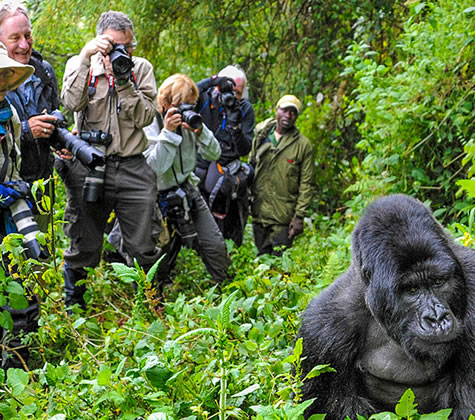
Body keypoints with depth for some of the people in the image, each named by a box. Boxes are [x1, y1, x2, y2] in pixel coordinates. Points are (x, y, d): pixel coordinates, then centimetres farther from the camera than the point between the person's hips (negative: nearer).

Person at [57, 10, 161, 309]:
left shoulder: (142, 68, 8)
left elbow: (146, 117, -3)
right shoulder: (80, 65, 6)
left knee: (143, 249, 2)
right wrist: (85, 58, -16)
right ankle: (73, 307, 24)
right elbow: (72, 103, -13)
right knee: (83, 248, 6)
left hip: (133, 169, 1)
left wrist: (123, 80, -12)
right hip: (88, 167, -1)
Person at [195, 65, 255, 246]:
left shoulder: (245, 109, 1)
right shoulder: (205, 99, -3)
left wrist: (236, 126, -20)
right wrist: (211, 81, -28)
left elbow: (244, 150, -3)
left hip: (227, 171, 1)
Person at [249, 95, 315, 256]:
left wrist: (299, 216, -9)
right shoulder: (260, 136, 8)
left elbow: (307, 184, -4)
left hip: (283, 218, -3)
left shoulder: (303, 145, -3)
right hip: (259, 213, 4)